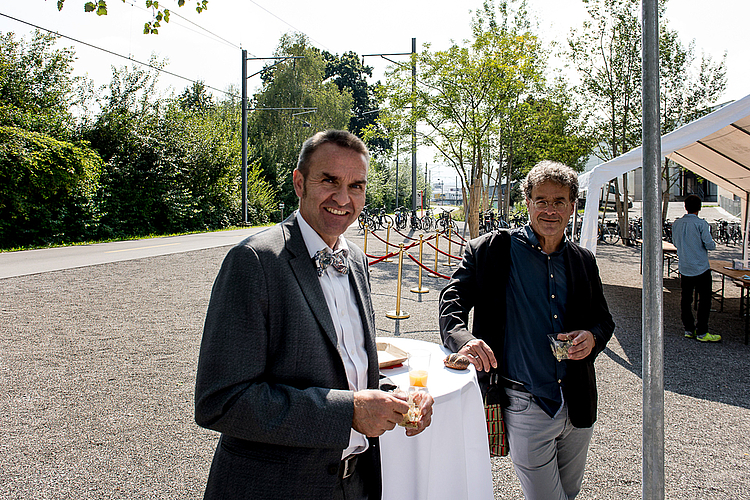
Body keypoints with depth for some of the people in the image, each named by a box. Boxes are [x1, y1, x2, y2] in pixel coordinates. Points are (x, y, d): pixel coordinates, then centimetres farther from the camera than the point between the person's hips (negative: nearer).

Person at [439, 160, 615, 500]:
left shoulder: (583, 261, 7)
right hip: (525, 405, -5)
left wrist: (592, 338, -7)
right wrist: (465, 339, -29)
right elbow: (452, 299, -8)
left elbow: (603, 318, 17)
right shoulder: (493, 249, -6)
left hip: (578, 405, 5)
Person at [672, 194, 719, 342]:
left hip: (684, 268, 6)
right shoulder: (701, 224, -15)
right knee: (704, 300, 3)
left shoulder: (676, 224, 2)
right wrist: (713, 243, 7)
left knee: (686, 298, 12)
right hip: (700, 269, -5)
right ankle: (702, 332, 4)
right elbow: (710, 245, -14)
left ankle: (689, 329, 18)